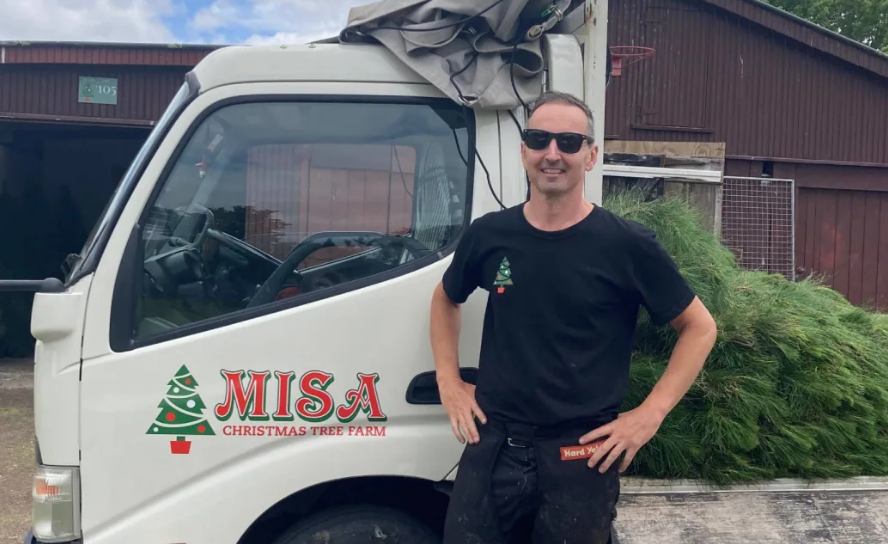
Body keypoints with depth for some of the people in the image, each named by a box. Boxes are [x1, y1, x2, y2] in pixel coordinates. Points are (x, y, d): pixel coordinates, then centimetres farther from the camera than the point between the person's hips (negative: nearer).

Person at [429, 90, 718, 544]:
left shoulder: (628, 245, -9)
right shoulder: (488, 234, 0)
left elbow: (699, 328, 1)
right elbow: (445, 299, 19)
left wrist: (651, 413, -8)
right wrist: (448, 381, 8)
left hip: (581, 455, -2)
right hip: (492, 446, 3)